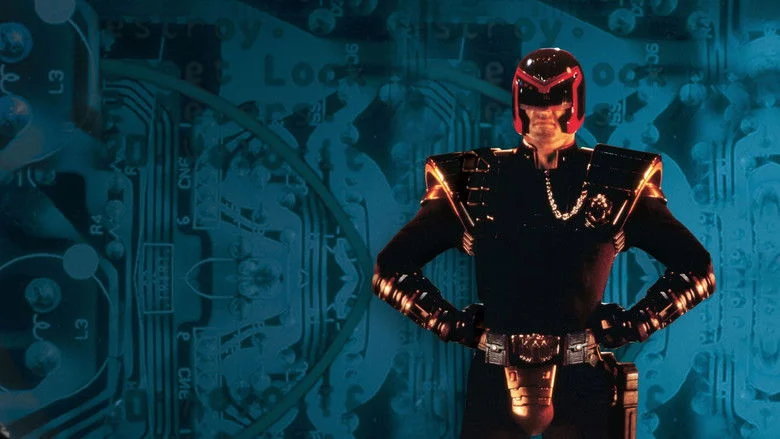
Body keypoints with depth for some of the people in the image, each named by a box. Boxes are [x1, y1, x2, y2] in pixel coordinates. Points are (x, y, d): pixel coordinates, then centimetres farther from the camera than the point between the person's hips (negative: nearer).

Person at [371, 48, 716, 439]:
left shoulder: (619, 184, 1)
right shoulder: (472, 182, 3)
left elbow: (696, 268, 5)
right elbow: (391, 269, 8)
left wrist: (628, 327, -1)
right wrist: (458, 328, 1)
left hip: (581, 382, -1)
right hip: (494, 382, 1)